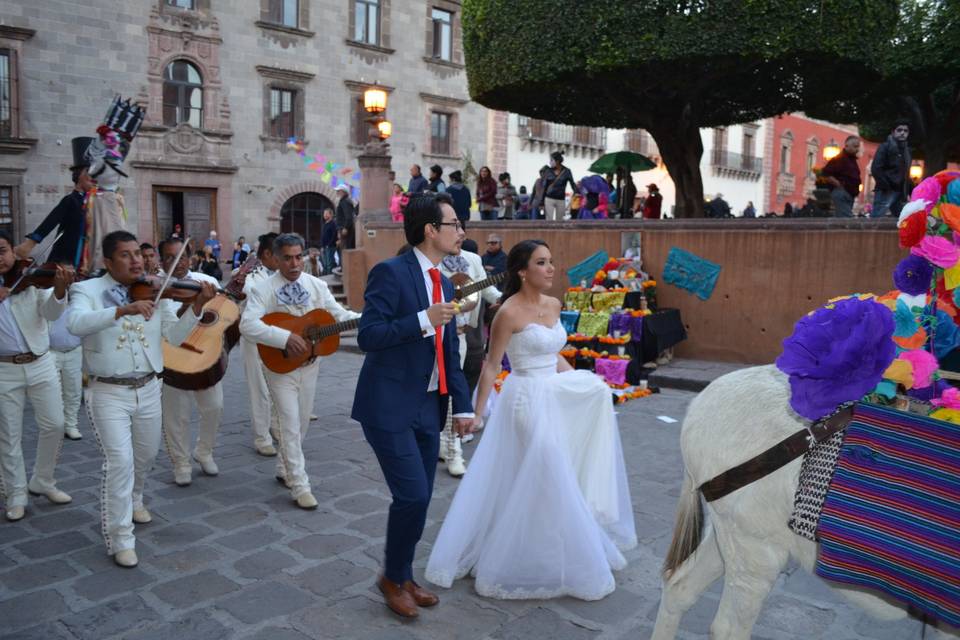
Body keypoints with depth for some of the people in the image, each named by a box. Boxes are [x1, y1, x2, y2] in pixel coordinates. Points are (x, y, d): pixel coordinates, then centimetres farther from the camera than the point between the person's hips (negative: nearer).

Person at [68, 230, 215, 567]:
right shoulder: (87, 290, -8)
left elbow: (175, 336, -3)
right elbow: (76, 323, -29)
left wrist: (197, 307, -18)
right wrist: (123, 309, -41)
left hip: (148, 389, 5)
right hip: (108, 392, -4)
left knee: (146, 456, 20)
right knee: (120, 461, -11)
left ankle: (133, 500, 49)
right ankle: (120, 539, 2)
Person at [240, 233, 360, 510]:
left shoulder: (317, 285, 2)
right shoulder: (263, 290, -11)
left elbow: (338, 314, -2)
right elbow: (247, 324, -24)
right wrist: (286, 338, -32)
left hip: (309, 364, 5)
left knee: (301, 422, 15)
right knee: (290, 423, -5)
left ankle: (284, 469, 35)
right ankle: (299, 486, 2)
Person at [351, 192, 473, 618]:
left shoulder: (445, 284, 12)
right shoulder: (391, 272, -12)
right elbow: (367, 336, -18)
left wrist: (462, 406, 8)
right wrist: (423, 320, -24)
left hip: (427, 407, 8)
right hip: (390, 406, -7)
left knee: (420, 499, 13)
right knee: (412, 496, -9)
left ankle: (404, 576, 33)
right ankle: (393, 577, 16)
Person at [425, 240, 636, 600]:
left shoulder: (554, 305, 7)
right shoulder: (509, 312, -15)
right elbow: (491, 365, -12)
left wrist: (582, 386, 19)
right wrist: (476, 412, -13)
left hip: (556, 398, 8)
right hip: (527, 399, -8)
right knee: (546, 484, -3)